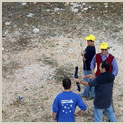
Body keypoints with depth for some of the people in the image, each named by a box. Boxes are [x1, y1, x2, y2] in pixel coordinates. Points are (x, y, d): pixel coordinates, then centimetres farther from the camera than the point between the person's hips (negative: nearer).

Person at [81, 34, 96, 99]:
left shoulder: (92, 49, -24)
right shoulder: (88, 47, 8)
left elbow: (85, 58, -25)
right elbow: (83, 53, 14)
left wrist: (84, 54, -5)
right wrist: (84, 54, -9)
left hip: (89, 67, -10)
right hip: (86, 66, 10)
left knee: (90, 80, 0)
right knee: (86, 79, 19)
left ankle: (92, 94, 12)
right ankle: (85, 93, 32)